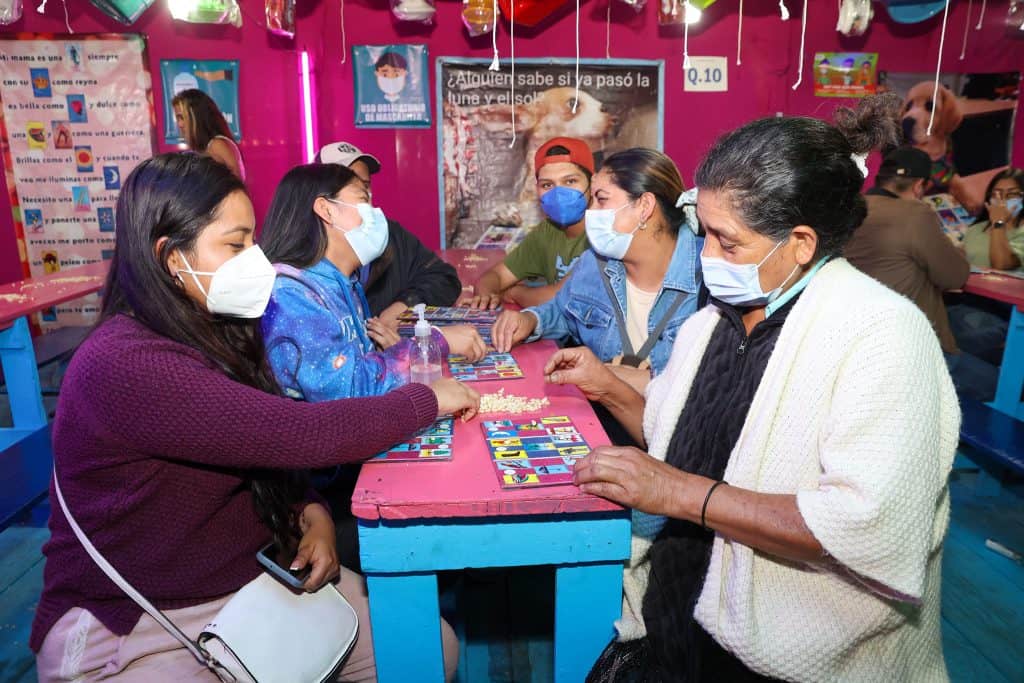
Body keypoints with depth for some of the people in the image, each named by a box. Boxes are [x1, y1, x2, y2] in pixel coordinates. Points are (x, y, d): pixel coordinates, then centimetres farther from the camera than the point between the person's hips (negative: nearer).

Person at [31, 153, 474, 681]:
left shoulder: (208, 333, 3)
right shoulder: (124, 366, -26)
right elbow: (305, 435, -31)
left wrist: (311, 511, -11)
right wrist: (427, 400, -16)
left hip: (252, 578, 8)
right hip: (129, 631, -7)